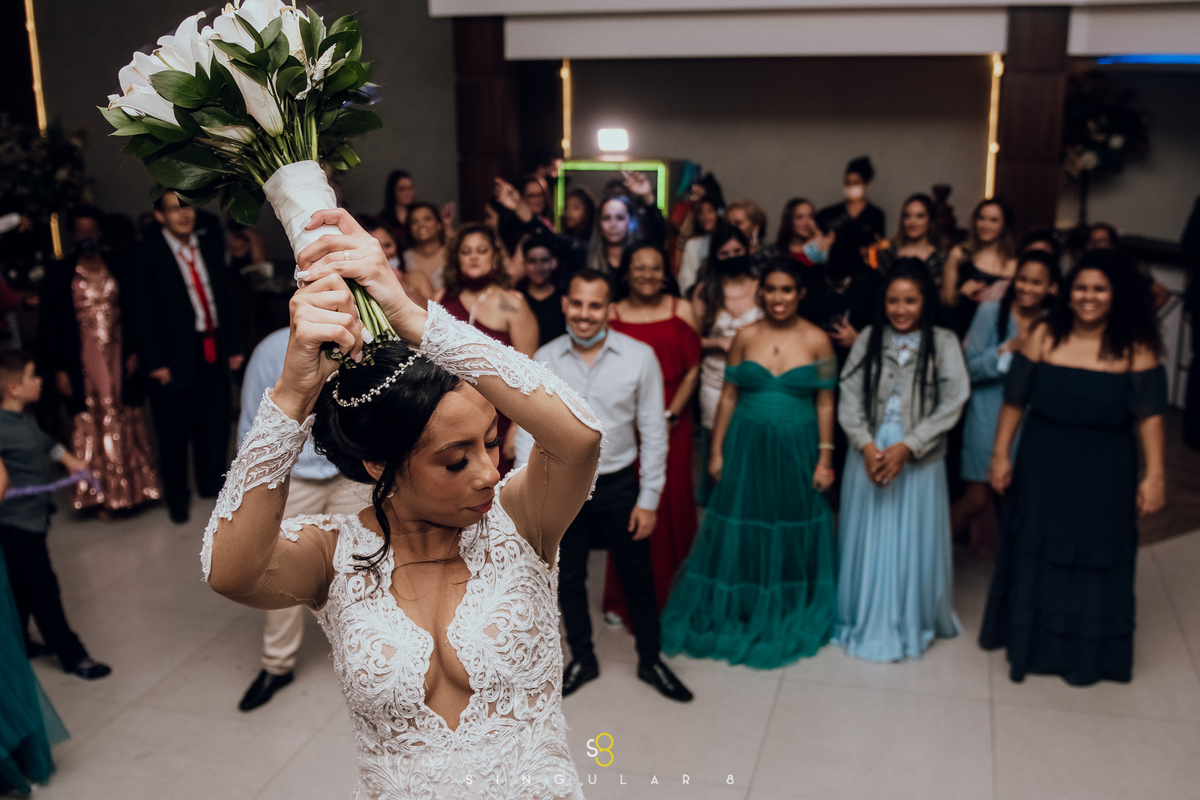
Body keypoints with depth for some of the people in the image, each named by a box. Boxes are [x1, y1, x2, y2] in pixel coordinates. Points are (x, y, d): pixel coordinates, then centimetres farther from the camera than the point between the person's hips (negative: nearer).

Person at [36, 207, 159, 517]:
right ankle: (102, 495, 9)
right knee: (91, 427, 2)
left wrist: (135, 352, -5)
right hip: (83, 364, -1)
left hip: (119, 360, 2)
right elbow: (49, 325, 0)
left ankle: (132, 488, 20)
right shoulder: (59, 275, 0)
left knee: (125, 425, 8)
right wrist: (57, 369, -5)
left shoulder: (119, 270, 4)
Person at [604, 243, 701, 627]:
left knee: (672, 506, 4)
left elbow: (692, 370, 2)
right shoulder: (612, 315, 2)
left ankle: (671, 596, 24)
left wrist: (669, 415, -7)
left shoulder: (682, 311, 4)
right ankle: (624, 602, 13)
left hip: (672, 425, 1)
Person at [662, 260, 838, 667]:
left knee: (794, 535, 10)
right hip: (748, 447, 1)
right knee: (740, 530, 6)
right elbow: (729, 396, 3)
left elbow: (825, 404, -3)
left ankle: (790, 615, 30)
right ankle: (736, 611, 24)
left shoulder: (817, 340, -4)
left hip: (796, 450, -1)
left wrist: (825, 458, -6)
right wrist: (716, 451, 1)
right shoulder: (746, 337, 0)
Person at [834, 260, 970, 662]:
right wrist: (866, 445, -14)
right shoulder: (869, 338, 3)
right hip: (869, 455, 2)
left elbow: (951, 405, -7)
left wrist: (907, 447, -15)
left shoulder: (943, 343, -2)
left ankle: (909, 626, 22)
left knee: (912, 544, 5)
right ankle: (862, 621, 25)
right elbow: (849, 398, 0)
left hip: (918, 459, -2)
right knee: (866, 541, 9)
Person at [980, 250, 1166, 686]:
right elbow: (1014, 401, -2)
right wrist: (1000, 454, -3)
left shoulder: (1135, 349, -8)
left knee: (1095, 559, 10)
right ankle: (1030, 643, 31)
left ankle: (1084, 653, 29)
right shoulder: (1044, 337, -5)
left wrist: (1154, 474, -13)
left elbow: (1148, 416, -9)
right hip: (1043, 467, 1)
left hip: (1104, 474, -1)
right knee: (1036, 554, 13)